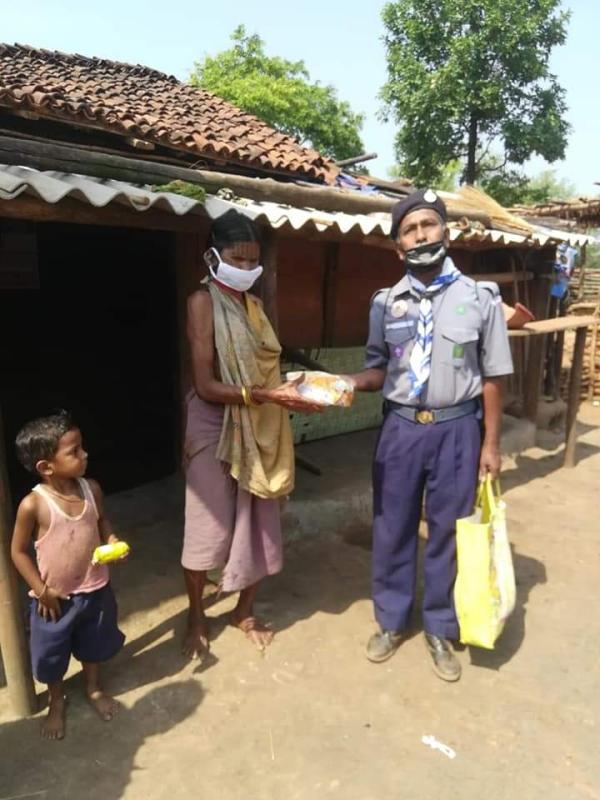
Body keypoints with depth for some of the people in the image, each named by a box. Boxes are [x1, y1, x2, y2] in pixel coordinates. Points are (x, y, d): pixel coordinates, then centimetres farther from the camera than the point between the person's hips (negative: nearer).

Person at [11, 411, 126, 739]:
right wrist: (41, 590, -14)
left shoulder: (91, 489, -14)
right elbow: (18, 552, -13)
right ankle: (57, 703, 48)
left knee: (93, 644, 25)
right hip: (54, 598, -3)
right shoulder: (33, 504, -25)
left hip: (95, 588, 4)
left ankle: (94, 689, 53)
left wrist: (113, 541, -15)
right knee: (51, 654, 19)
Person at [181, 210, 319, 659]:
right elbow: (206, 386, -19)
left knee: (258, 522, 13)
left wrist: (293, 388, -7)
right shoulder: (203, 302, -11)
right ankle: (197, 617, 30)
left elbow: (264, 369, 9)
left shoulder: (253, 304, 11)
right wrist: (270, 396, -26)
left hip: (260, 428, 6)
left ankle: (246, 611, 34)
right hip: (215, 426, -6)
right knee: (209, 526, 6)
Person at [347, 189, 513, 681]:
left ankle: (440, 630, 31)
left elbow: (492, 377, -1)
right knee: (392, 528, 11)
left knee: (447, 533, 11)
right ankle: (392, 622, 33)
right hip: (401, 428, 2)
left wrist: (491, 443, -2)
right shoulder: (386, 304, 1)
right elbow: (379, 369, 6)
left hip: (457, 429, -1)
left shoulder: (480, 299, -4)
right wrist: (350, 382, -15)